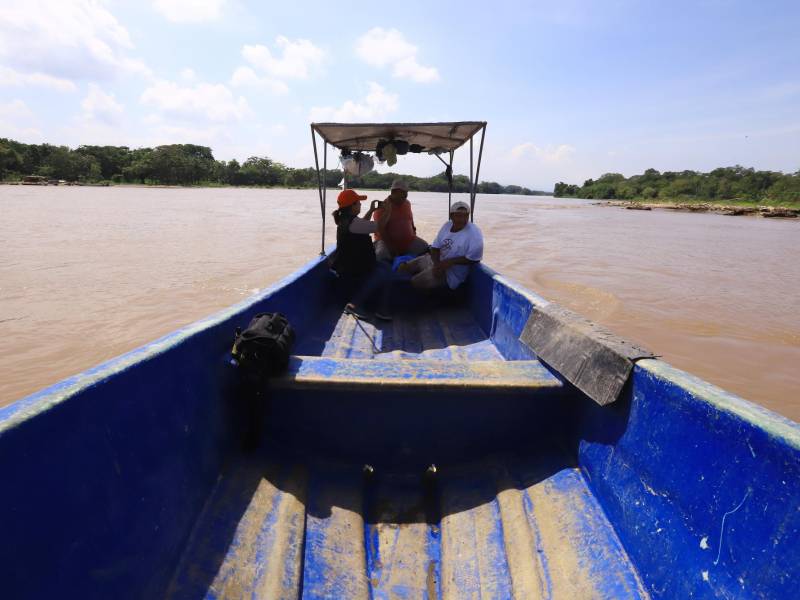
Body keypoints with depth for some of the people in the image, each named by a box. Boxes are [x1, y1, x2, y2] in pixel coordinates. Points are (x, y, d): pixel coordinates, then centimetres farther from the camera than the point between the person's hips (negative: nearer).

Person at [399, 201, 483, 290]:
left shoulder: (474, 233, -20)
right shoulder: (447, 225, 0)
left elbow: (473, 259, -20)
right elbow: (435, 247, 1)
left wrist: (450, 262, -23)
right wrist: (437, 264, -18)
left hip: (452, 272, -7)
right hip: (436, 260, 7)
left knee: (416, 282, -19)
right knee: (403, 267, 5)